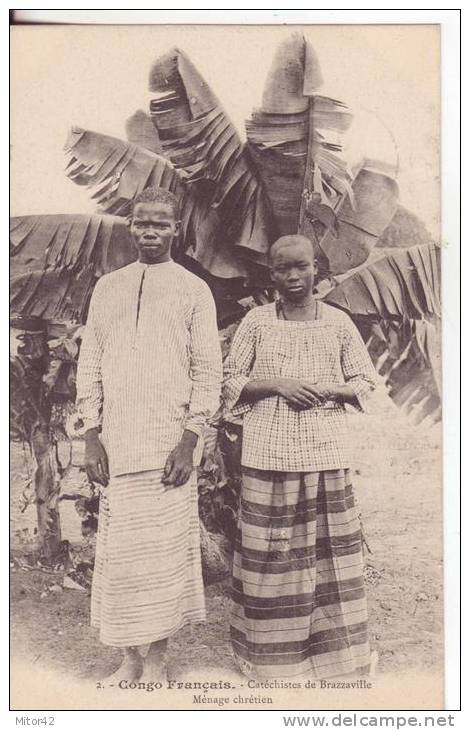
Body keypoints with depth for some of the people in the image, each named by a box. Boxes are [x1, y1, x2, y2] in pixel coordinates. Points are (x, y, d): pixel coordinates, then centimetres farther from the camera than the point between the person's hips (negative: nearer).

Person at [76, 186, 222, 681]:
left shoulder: (193, 289, 4)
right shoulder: (107, 287, 13)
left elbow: (208, 371, 0)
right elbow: (89, 364, 11)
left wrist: (189, 441, -9)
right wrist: (92, 435, 2)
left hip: (169, 442, -3)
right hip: (115, 443, 3)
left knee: (163, 550, 0)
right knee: (115, 551, 6)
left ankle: (157, 661, 15)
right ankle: (129, 659, 21)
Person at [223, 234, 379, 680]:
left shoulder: (338, 322, 6)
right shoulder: (256, 322, 2)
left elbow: (365, 382, 10)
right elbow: (229, 382, 4)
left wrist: (329, 390, -9)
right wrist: (275, 384, -12)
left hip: (326, 454, 1)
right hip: (268, 454, -1)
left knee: (330, 551, 7)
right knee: (270, 552, 5)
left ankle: (336, 652, 24)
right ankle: (269, 650, 24)